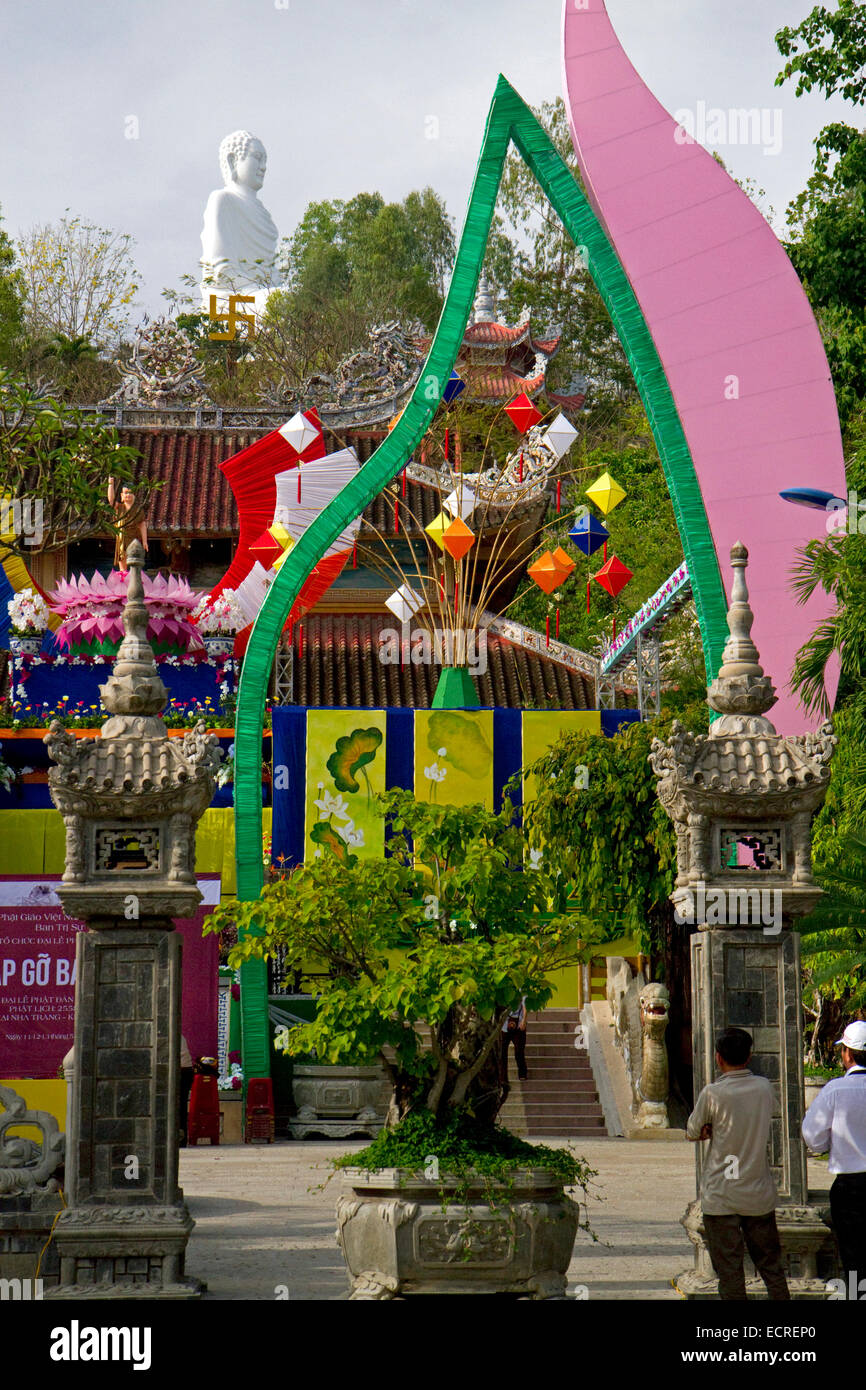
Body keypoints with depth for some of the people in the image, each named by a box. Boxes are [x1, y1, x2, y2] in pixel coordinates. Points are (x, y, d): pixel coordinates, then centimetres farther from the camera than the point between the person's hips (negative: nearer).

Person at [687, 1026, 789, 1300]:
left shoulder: (713, 1093, -14)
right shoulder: (764, 1088, -1)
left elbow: (692, 1132, -1)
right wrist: (715, 1130, 1)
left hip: (721, 1197, -4)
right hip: (760, 1193, 4)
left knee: (729, 1270, 3)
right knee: (771, 1265, 13)